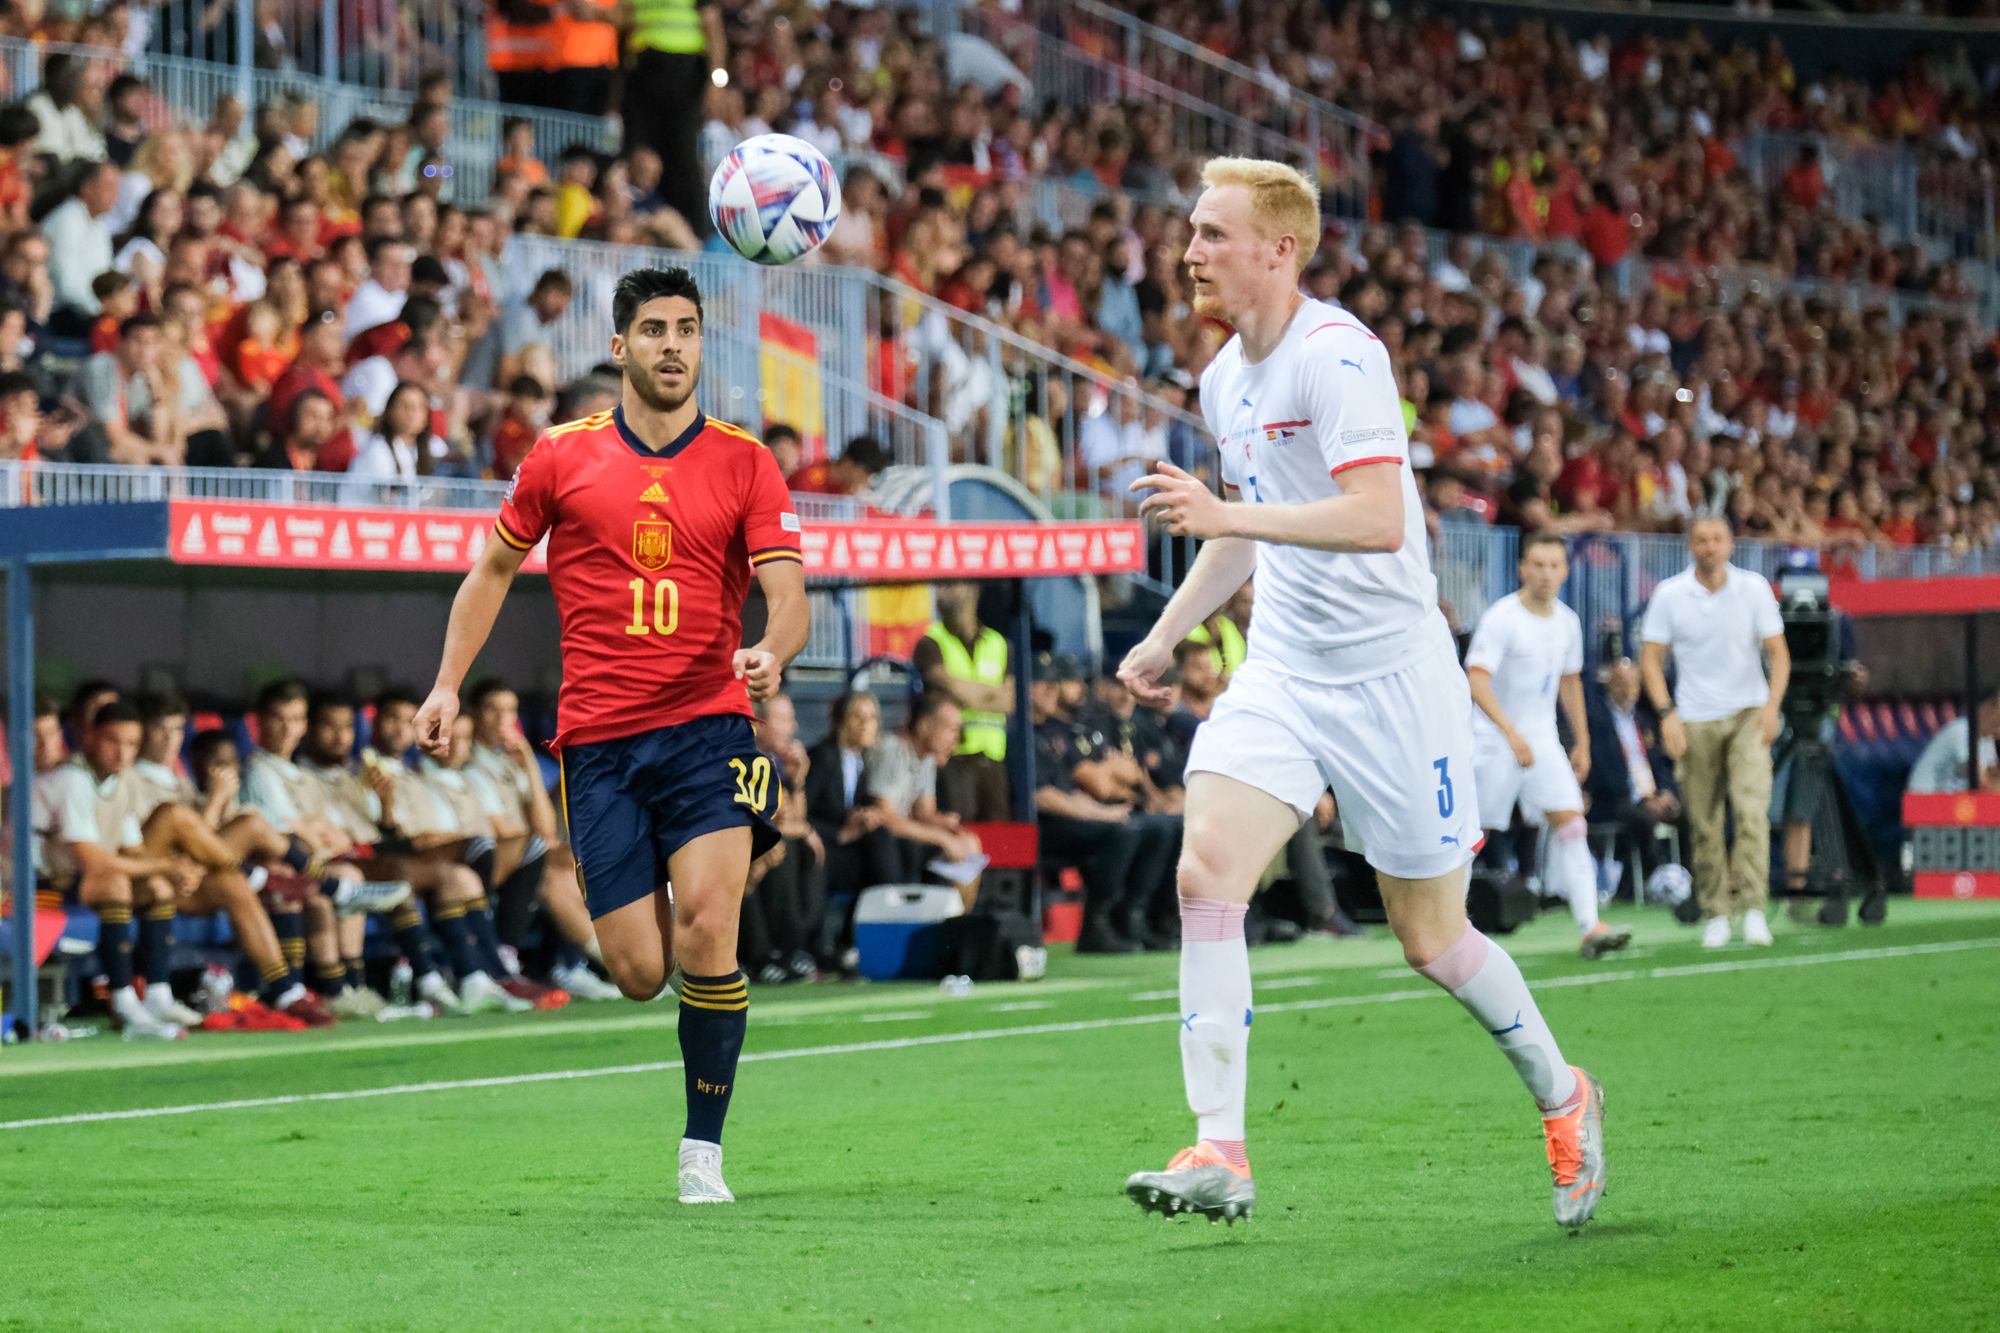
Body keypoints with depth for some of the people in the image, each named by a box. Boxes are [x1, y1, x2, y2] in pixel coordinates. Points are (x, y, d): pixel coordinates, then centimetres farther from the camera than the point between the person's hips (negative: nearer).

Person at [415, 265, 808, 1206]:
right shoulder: (563, 456, 5)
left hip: (708, 724, -1)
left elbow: (787, 594, -4)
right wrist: (448, 684, 10)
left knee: (706, 924, -21)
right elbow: (495, 567, 17)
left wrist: (772, 651, -27)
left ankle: (704, 1149, -7)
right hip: (598, 739, 1)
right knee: (639, 972, -5)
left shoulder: (743, 463, 3)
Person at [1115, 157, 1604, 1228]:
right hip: (1282, 670, 7)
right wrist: (1166, 636, 20)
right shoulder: (1225, 379, 10)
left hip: (1390, 673, -7)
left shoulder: (1339, 355, -17)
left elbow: (1378, 518, -29)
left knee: (1432, 940, 4)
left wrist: (1225, 513, -35)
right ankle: (1219, 1155, -18)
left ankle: (1561, 1098, 31)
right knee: (1206, 871, -16)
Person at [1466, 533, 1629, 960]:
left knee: (1571, 824, -8)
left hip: (1543, 741, 5)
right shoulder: (1501, 617, -14)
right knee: (1474, 834, -1)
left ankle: (1590, 928, -16)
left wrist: (1582, 742, 19)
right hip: (1495, 743, -5)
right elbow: (1477, 680, -24)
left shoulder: (1567, 622, 7)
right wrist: (1512, 733, -33)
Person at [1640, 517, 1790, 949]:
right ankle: (1716, 912, 11)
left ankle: (1753, 906, -19)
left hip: (1748, 717, -1)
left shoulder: (1754, 588, -1)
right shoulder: (1669, 594, -1)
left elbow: (1778, 653, 2)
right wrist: (1666, 713, -9)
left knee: (1752, 809, -17)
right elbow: (1651, 658, 3)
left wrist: (1772, 704, -12)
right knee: (1703, 824, 0)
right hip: (1694, 722, 1)